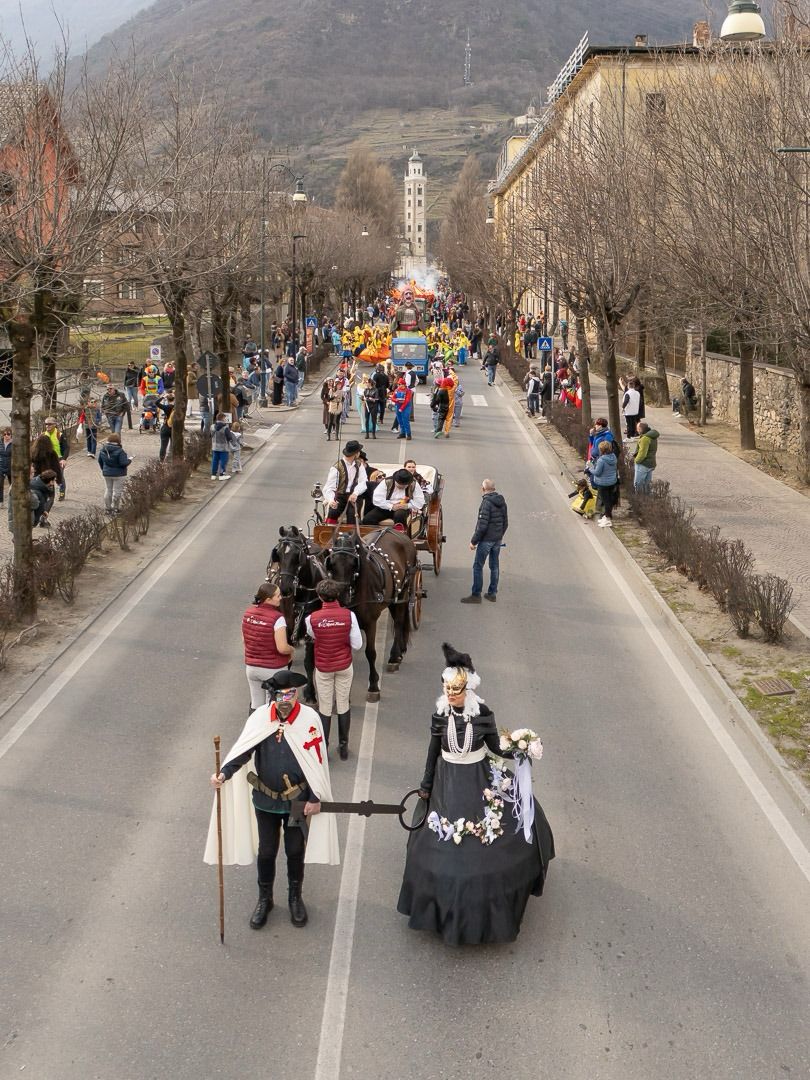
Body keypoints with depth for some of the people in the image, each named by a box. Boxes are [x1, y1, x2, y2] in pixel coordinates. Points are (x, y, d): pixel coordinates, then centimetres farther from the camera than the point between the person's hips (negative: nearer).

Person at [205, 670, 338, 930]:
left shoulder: (309, 718, -16)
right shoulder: (260, 717, -12)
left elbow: (317, 762, -9)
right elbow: (243, 750, -13)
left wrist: (315, 799, -8)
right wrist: (224, 773, -31)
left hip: (298, 800, -1)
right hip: (265, 800, 1)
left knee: (295, 851, 16)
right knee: (266, 851, 15)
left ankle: (295, 897, 39)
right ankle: (264, 899, 37)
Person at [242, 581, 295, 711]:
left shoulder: (248, 613, -3)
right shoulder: (277, 618, -22)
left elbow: (244, 640, 8)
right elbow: (282, 648, -24)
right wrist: (292, 650, -4)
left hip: (251, 666, 5)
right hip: (273, 669, -5)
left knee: (255, 705, 18)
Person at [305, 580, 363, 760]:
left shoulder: (312, 619, -17)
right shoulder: (349, 615, -17)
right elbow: (357, 644, -13)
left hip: (323, 668, -1)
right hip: (344, 666, 1)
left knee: (324, 708, 11)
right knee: (344, 706, 14)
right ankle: (343, 747, 23)